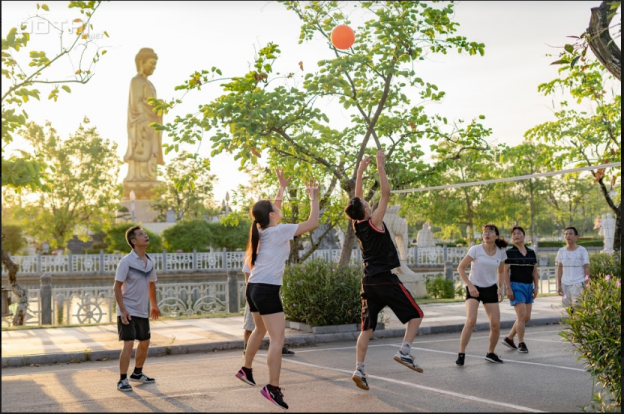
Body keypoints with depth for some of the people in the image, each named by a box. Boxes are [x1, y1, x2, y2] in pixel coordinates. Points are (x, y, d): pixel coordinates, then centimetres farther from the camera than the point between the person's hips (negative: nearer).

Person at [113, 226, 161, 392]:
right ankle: (122, 381, -3)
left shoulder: (149, 261, 6)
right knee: (128, 344, -13)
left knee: (145, 343, 16)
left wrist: (154, 305, 20)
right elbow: (117, 287, -15)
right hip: (128, 311, -7)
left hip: (143, 311, 7)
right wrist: (122, 310, -21)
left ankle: (137, 374, 34)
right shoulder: (126, 262, -15)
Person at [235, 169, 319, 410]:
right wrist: (314, 198, -1)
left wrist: (282, 187, 37)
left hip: (254, 288, 10)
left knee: (260, 330, 28)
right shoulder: (279, 231, -11)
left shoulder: (263, 229, 10)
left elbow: (273, 209, 31)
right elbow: (313, 223, -11)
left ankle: (246, 370, 41)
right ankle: (272, 388, -16)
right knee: (277, 339, -11)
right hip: (267, 290, -9)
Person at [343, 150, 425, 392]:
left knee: (367, 328, 6)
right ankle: (404, 352, -8)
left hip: (368, 282, 6)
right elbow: (386, 194, -10)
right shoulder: (373, 222, -11)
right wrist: (380, 167, -6)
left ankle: (359, 370, -1)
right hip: (386, 280, -6)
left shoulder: (356, 225, 5)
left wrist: (360, 171, 19)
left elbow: (357, 198, 17)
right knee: (416, 314, 7)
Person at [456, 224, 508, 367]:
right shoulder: (476, 249, -11)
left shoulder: (501, 252, 1)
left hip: (491, 289, 4)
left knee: (496, 325, -2)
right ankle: (461, 355, -10)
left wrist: (500, 287, 5)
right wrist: (470, 285, -17)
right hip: (474, 288, -4)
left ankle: (490, 353, 22)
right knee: (471, 321, -21)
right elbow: (460, 268, -9)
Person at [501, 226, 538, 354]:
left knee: (526, 317, 6)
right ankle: (521, 344, 2)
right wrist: (508, 288, -14)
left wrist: (536, 287, 6)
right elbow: (505, 272, -7)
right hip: (516, 286, -6)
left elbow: (535, 271, 13)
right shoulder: (509, 252, -5)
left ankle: (509, 338, 20)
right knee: (522, 316, -11)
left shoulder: (531, 252, 10)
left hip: (528, 286, 6)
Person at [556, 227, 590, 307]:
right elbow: (559, 269, 10)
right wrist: (558, 285, 5)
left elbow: (586, 268, -2)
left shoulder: (582, 250, -1)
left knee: (577, 305, -14)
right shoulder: (561, 251, 9)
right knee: (567, 304, 3)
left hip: (578, 283, -4)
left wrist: (586, 284, -8)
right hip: (565, 284, 4)